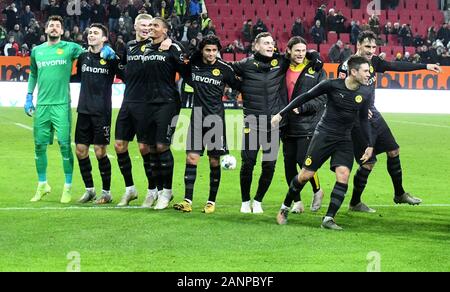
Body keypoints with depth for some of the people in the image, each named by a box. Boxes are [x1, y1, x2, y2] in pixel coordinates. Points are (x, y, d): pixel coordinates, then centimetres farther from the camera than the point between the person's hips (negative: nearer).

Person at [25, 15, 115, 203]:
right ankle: (42, 185, 21)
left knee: (64, 144, -6)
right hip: (41, 105, 3)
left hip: (61, 104, -3)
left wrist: (106, 49, -19)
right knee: (39, 145, 6)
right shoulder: (36, 51, 12)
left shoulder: (69, 48, 2)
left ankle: (68, 187, 3)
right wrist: (29, 97, 18)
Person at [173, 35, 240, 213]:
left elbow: (239, 86, 9)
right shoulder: (193, 64, 2)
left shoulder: (224, 69, -3)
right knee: (191, 158, -6)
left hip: (216, 118, -2)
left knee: (214, 161, 2)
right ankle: (188, 200, -5)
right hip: (197, 117, 2)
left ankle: (212, 201, 11)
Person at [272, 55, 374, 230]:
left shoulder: (366, 93, -3)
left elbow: (363, 119, 10)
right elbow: (306, 97, -4)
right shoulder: (332, 85, -15)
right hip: (324, 135, -3)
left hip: (344, 140, 3)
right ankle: (284, 208, 20)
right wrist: (281, 114, -4)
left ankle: (329, 219, -10)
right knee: (306, 175, -2)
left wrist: (369, 145, 7)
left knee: (343, 175, -16)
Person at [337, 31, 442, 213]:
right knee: (368, 162, -7)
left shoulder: (373, 61, 2)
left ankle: (399, 194, 32)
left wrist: (425, 66, 10)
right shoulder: (346, 66, -19)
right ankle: (355, 203, 10)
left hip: (373, 115, 8)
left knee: (393, 151, 15)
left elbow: (396, 66, 10)